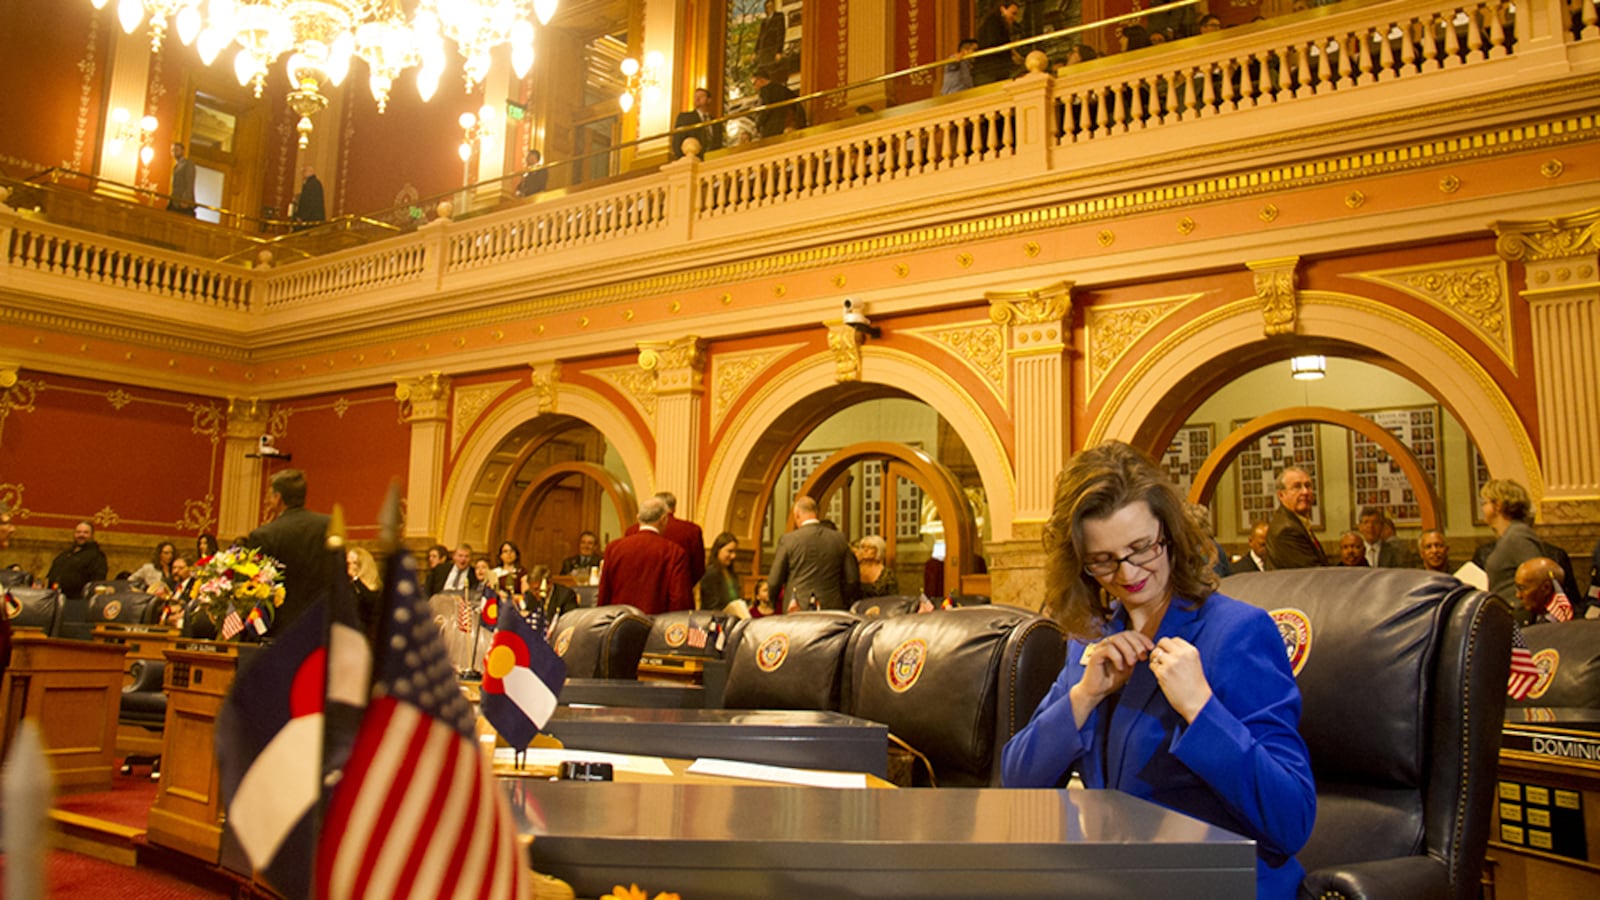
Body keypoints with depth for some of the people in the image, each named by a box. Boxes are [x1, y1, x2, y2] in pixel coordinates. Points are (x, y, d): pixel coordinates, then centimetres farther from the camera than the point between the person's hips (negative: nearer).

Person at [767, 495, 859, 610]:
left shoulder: (787, 540, -4)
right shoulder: (839, 539, 3)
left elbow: (774, 582, 0)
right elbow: (852, 579, 5)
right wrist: (842, 605, 18)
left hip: (797, 611, -2)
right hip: (832, 609, 3)